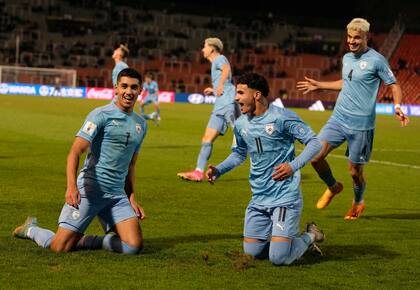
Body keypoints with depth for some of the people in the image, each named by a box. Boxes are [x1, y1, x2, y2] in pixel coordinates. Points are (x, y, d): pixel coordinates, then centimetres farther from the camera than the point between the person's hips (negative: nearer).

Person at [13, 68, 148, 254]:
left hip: (118, 195, 6)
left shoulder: (141, 124, 14)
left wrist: (132, 198, 16)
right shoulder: (101, 115, -6)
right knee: (60, 247, -10)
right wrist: (71, 186, -29)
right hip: (89, 189, -5)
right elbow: (75, 153, -15)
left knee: (134, 246, -13)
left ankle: (85, 241, 10)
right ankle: (31, 229, 24)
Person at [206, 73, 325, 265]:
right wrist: (218, 170, 6)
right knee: (252, 253, 7)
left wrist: (293, 166, -25)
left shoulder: (282, 117, -13)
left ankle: (309, 237, 16)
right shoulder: (241, 124, 7)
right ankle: (292, 237, 30)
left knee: (278, 258, -14)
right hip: (259, 198, 7)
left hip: (285, 197, -7)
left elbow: (315, 143, -11)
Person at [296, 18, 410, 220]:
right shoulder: (347, 58, 11)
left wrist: (397, 107, -24)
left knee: (355, 171, 3)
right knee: (315, 156, -8)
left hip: (361, 125, -6)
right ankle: (333, 187, 21)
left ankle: (358, 203, 35)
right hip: (338, 118, 6)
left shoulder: (376, 60, -9)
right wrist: (318, 85, 33)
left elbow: (394, 85, -5)